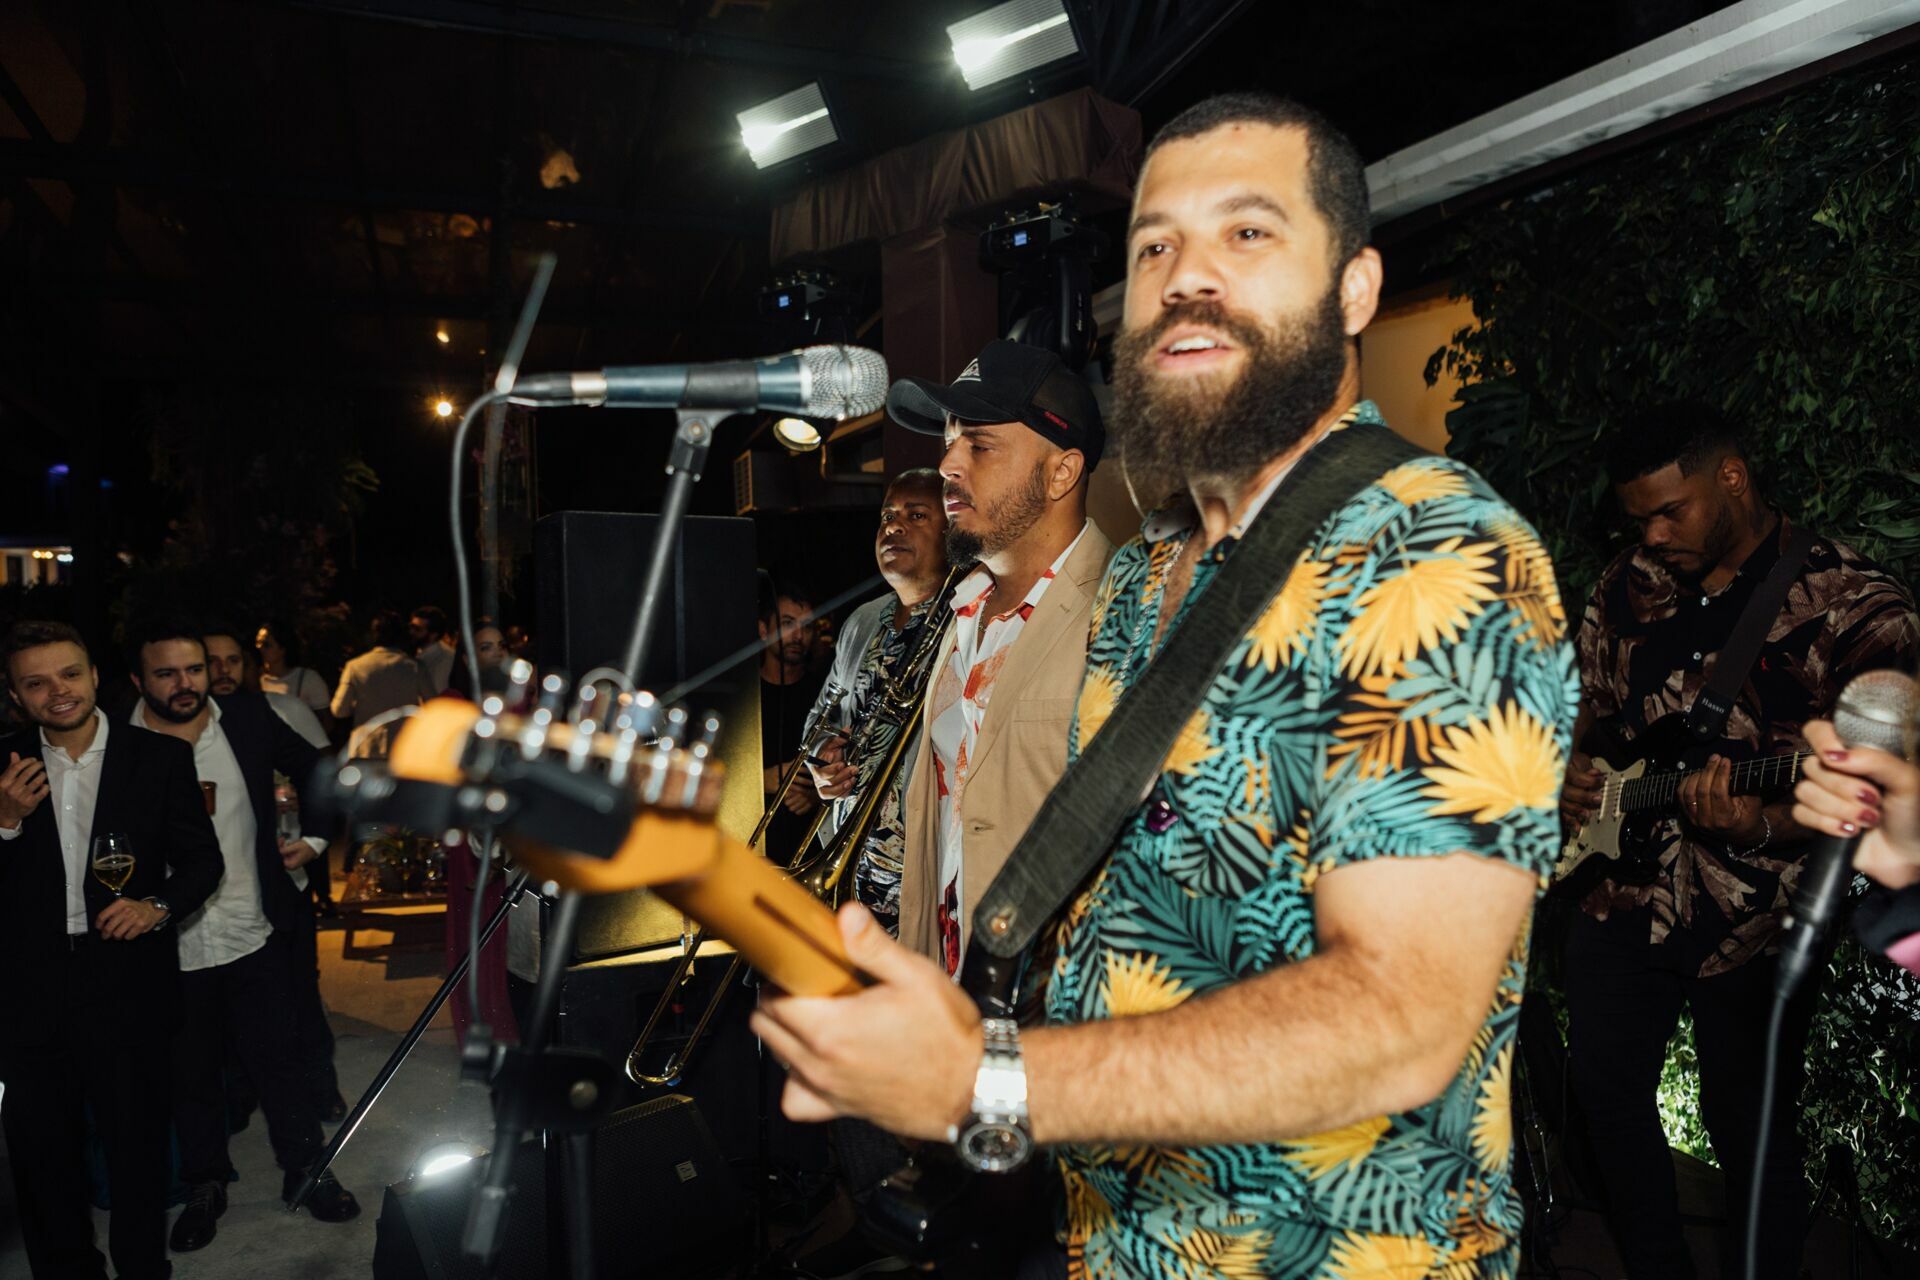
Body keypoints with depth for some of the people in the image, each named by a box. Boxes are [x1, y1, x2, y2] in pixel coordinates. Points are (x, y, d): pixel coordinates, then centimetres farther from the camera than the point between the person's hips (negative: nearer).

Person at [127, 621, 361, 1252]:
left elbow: (321, 772, 12)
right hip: (170, 948, -1)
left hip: (256, 936, 1)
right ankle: (205, 1185, 35)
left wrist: (316, 840, 6)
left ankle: (306, 1170, 28)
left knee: (279, 1058, 11)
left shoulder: (248, 717, -2)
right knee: (191, 1074, 16)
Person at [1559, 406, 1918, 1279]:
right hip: (1621, 893, 5)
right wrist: (1573, 770, -6)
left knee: (1748, 1134, 8)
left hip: (1753, 922, -5)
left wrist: (1758, 828, -31)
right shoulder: (1628, 587, 3)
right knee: (1605, 1093, 14)